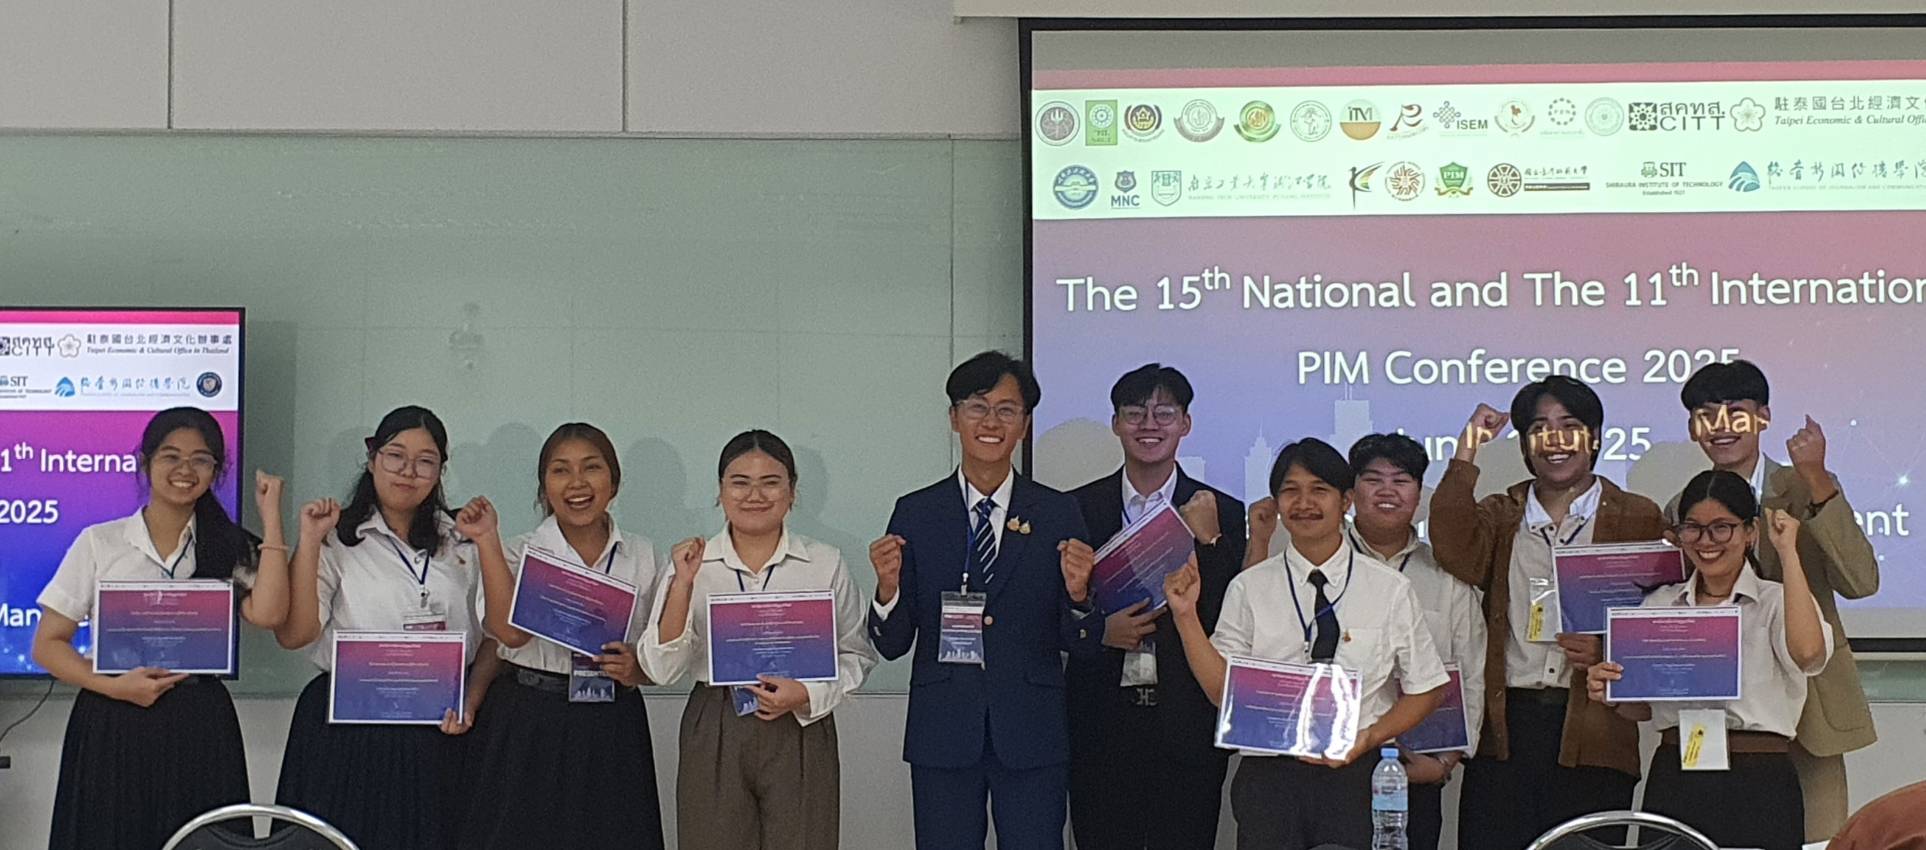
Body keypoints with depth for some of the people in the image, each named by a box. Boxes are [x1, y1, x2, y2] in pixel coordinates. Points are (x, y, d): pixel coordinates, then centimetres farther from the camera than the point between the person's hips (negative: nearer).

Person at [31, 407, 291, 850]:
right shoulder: (98, 543, 3)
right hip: (111, 726, -1)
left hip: (200, 728, 1)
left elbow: (267, 613, -12)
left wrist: (271, 518, -8)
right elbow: (47, 644, 3)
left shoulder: (228, 548, 8)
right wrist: (113, 686, -13)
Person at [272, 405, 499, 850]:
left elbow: (494, 634, 13)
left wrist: (471, 701, -2)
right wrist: (310, 543, -12)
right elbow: (294, 633, -10)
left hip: (437, 733, 3)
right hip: (346, 738, -3)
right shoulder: (337, 540, 1)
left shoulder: (462, 542, 12)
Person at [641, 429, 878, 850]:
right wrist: (682, 585, -13)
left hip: (801, 733, 0)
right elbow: (662, 669, -2)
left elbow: (856, 655, 7)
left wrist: (807, 694, -10)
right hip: (714, 736, 0)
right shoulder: (692, 563, 3)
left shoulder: (825, 564, 2)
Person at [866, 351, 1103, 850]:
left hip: (1030, 736, 0)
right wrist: (888, 588, -16)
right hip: (943, 735, 0)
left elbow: (1082, 646, 2)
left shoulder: (1060, 516, 3)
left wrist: (1077, 594, -17)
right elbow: (892, 645, 3)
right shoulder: (916, 514, 4)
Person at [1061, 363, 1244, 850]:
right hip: (1102, 723, 0)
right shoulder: (1078, 508, 6)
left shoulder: (1220, 514, 4)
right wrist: (1100, 630, -11)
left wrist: (1208, 541, -11)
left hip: (1187, 723, 0)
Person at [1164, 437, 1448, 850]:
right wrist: (1186, 616, -10)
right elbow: (1222, 690, -1)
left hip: (1358, 774, 0)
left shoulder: (1390, 589, 2)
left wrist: (1369, 738, -9)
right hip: (1269, 778, 0)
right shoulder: (1248, 589, 4)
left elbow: (1427, 689, 5)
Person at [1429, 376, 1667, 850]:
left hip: (1591, 736, -1)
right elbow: (1454, 552, -5)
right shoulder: (1499, 515, 17)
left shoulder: (1638, 520, 11)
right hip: (1505, 727, 2)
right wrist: (1466, 457, -6)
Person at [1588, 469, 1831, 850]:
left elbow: (1808, 653, -23)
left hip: (1759, 785, -3)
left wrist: (1787, 552, -14)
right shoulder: (1659, 603, 13)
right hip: (1673, 780, 3)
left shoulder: (1777, 601, 0)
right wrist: (1610, 693, -5)